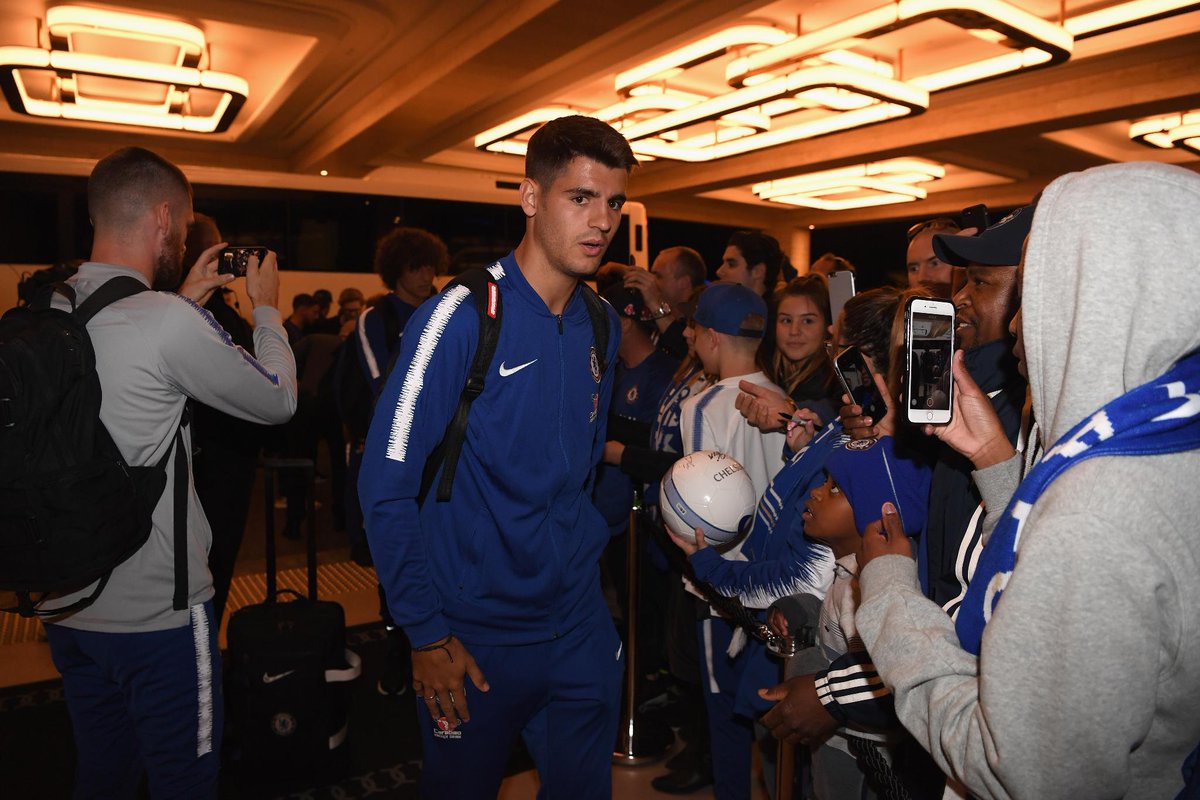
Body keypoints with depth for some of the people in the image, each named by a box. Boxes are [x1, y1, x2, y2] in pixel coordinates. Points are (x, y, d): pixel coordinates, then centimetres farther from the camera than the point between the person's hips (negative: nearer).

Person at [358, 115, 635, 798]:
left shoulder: (603, 325, 2)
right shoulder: (463, 316, -16)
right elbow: (387, 484, -16)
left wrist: (586, 546, 5)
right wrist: (427, 633, -15)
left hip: (582, 628, 5)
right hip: (475, 636, -5)